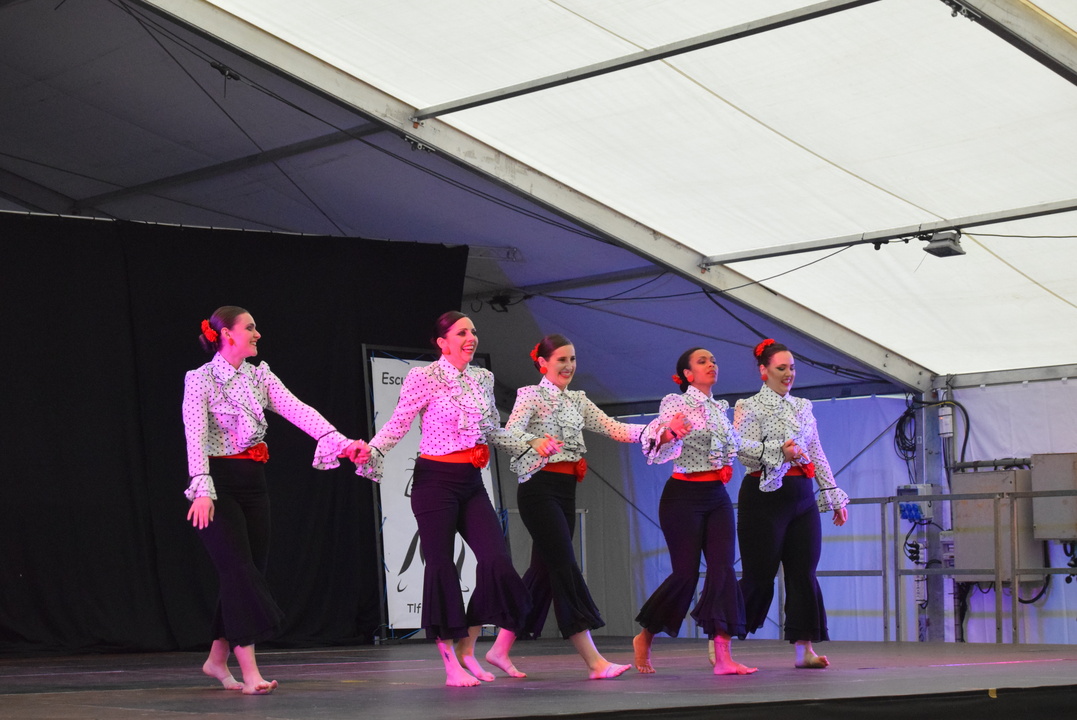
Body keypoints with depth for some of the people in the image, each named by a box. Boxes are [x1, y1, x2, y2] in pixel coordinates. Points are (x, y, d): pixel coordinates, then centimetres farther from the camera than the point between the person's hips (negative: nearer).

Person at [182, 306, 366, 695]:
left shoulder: (259, 376, 10)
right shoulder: (200, 380, -6)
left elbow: (297, 410, -2)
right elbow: (196, 436, -17)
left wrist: (340, 441, -16)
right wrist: (201, 489, -29)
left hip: (253, 483, 6)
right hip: (218, 482, -6)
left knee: (250, 571, 6)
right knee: (240, 571, -13)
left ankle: (217, 660, 21)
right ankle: (248, 670, -12)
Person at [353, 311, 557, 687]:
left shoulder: (483, 378, 10)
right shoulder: (424, 378, -7)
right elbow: (398, 424, -11)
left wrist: (531, 445, 13)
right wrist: (370, 451, -26)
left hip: (471, 481, 6)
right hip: (436, 479, -6)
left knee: (497, 560, -5)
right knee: (440, 565, -4)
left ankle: (466, 647, 9)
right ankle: (451, 663, 2)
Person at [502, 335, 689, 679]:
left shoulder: (577, 401, 16)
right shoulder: (531, 395, -3)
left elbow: (615, 429, 9)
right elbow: (510, 433, -18)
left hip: (566, 492, 7)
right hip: (539, 488, -7)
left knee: (543, 570, 8)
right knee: (565, 568, -13)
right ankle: (594, 661, -19)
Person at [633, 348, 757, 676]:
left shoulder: (721, 409, 14)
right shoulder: (674, 403, -6)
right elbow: (655, 453, -16)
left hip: (717, 496, 6)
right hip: (684, 495, -6)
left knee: (723, 569, -7)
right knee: (685, 573, -5)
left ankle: (722, 656, -11)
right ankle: (644, 637, 18)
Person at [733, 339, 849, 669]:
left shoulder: (803, 407, 18)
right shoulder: (749, 407, 0)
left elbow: (817, 455, 18)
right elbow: (744, 449, -13)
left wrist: (834, 496, 14)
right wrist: (780, 450, -27)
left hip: (802, 496, 6)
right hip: (765, 496, -5)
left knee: (804, 574, -1)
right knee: (759, 577, -4)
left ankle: (804, 648, -1)